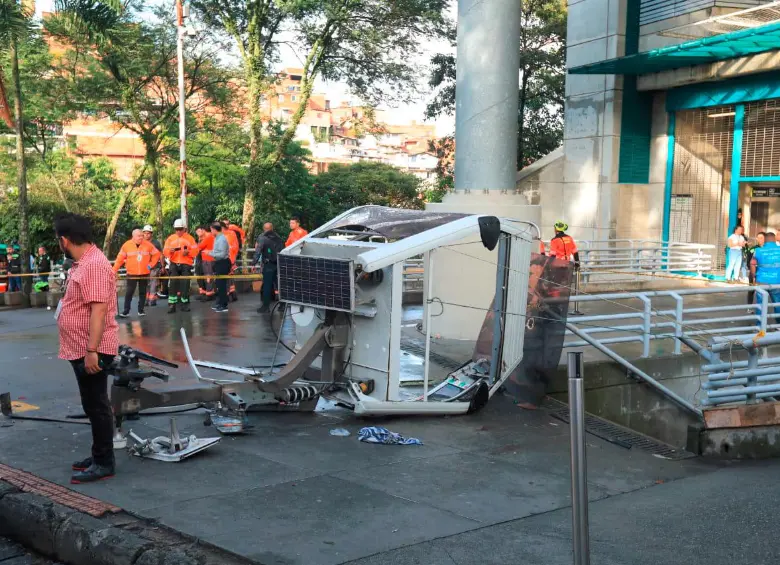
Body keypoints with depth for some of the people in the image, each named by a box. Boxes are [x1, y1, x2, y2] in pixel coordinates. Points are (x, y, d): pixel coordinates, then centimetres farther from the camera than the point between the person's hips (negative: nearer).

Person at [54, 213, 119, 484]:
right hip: (81, 349, 10)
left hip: (92, 351, -10)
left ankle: (104, 463, 6)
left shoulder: (95, 265, -20)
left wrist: (92, 350, -27)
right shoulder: (83, 263, 13)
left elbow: (98, 310, -25)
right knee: (92, 406, 16)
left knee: (96, 406, -2)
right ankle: (99, 456, 26)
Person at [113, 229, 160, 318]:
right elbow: (120, 259, -1)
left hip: (144, 273, 2)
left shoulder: (148, 245, -2)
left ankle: (141, 310, 17)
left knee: (143, 292, 8)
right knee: (129, 292, -1)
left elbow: (156, 254, 8)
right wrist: (114, 270, -3)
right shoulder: (127, 245, -5)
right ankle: (126, 311, 4)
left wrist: (151, 264, 0)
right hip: (131, 274, -2)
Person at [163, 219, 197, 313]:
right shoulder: (170, 238, 10)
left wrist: (188, 252, -18)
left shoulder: (190, 238, 5)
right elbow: (165, 251, 5)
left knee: (185, 284, -4)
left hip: (186, 264, -1)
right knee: (173, 283, -7)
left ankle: (185, 304, 7)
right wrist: (170, 251, -17)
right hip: (174, 264, 1)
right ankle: (172, 304, -5)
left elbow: (195, 251, 1)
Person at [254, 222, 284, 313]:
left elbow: (258, 251, -13)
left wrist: (255, 263, -14)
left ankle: (266, 306, 1)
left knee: (267, 285, -1)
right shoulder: (278, 237, 11)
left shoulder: (262, 238, -5)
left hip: (268, 265, -5)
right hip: (279, 264, 5)